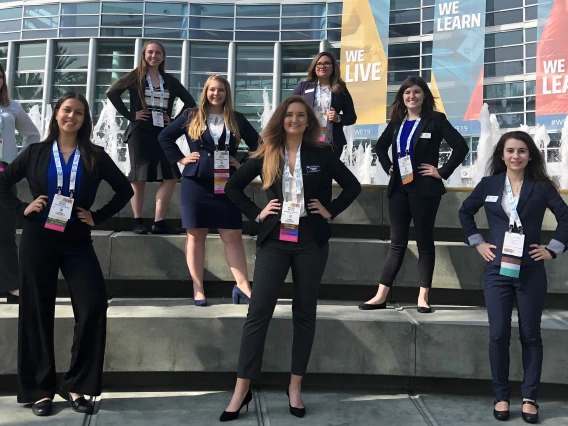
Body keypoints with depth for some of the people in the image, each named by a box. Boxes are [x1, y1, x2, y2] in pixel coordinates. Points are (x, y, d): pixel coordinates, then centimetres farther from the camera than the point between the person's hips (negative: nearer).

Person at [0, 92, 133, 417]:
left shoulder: (95, 156, 4)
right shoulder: (36, 153, 6)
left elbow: (125, 189, 8)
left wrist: (98, 217, 0)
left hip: (77, 242, 0)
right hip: (38, 241, 0)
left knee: (94, 306, -12)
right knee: (37, 312, 4)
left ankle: (76, 385, 5)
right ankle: (40, 389, 17)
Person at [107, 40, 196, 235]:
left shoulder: (170, 80, 12)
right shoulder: (136, 76, 2)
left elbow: (190, 102, 16)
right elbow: (112, 92, -7)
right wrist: (130, 115, -10)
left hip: (163, 134, 4)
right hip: (140, 133, -4)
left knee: (171, 177, -4)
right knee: (139, 178, 0)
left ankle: (159, 222, 3)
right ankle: (138, 222, 7)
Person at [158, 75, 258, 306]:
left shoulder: (237, 119, 7)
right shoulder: (191, 116, 6)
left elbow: (258, 145, 12)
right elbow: (164, 136, 10)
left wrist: (244, 164, 3)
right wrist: (180, 158, 2)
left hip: (227, 184, 1)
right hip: (196, 183, 0)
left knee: (233, 236, -2)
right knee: (196, 235, 2)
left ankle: (242, 286, 1)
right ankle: (198, 289, 8)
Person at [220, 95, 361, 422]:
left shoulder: (321, 153, 2)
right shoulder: (266, 155, 4)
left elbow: (353, 186, 7)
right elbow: (234, 186, 12)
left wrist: (330, 211, -1)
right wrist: (256, 213, 3)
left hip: (311, 241, 0)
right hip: (274, 241, 0)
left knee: (305, 312, 7)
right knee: (258, 312, -3)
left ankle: (296, 386, 20)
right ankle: (242, 389, 4)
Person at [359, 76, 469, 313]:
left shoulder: (435, 120, -5)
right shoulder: (396, 122, 10)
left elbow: (460, 147, -13)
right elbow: (381, 146, 26)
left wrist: (443, 172, -13)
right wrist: (387, 167, 12)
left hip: (424, 189, -4)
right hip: (399, 188, 5)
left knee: (424, 241, 4)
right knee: (397, 242, 8)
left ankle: (423, 298, 8)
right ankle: (381, 296, 9)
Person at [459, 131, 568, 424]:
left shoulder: (541, 187, 0)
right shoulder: (488, 184, 3)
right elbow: (465, 212, 15)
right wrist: (477, 243, 6)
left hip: (531, 272, 0)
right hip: (497, 270, 1)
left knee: (530, 335, 7)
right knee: (498, 335, 1)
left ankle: (529, 398, 18)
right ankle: (501, 397, 15)